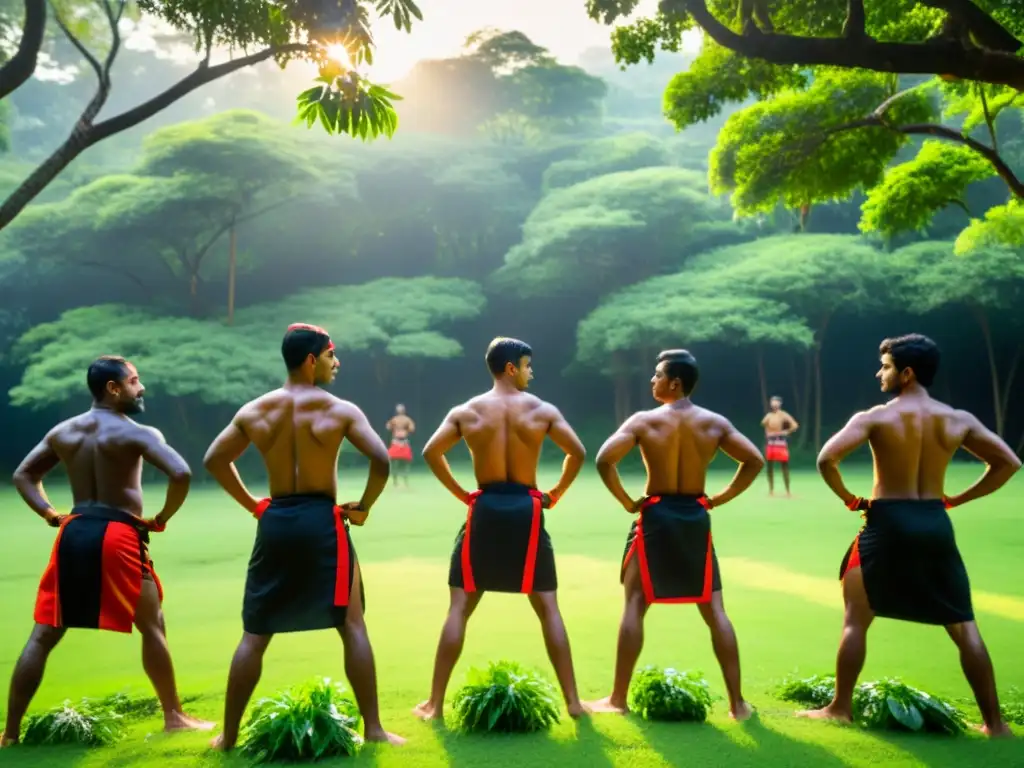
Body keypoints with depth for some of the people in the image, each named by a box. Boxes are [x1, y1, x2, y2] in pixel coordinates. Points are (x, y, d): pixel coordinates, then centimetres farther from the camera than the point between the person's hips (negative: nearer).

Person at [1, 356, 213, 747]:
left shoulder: (62, 431, 12)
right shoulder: (137, 433, -9)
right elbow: (181, 474, -22)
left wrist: (51, 515, 12)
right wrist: (160, 519, -9)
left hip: (73, 532, 6)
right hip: (119, 535, -5)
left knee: (43, 635, 12)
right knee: (152, 627, 9)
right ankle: (174, 716, 15)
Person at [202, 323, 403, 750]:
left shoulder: (254, 411, 5)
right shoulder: (339, 410, -6)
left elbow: (214, 460, 11)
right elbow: (381, 459, -15)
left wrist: (251, 505, 15)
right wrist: (364, 507, -2)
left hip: (274, 522, 3)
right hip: (321, 522, -3)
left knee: (254, 635, 13)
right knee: (352, 626, 7)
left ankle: (228, 736, 19)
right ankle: (373, 728, 9)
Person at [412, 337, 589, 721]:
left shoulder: (466, 411, 2)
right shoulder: (542, 410, 0)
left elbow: (431, 452, -3)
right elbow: (577, 453, -5)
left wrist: (461, 494, 4)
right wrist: (556, 494, 6)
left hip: (485, 509, 1)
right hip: (527, 509, 0)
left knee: (459, 607, 7)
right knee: (548, 608, 9)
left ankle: (435, 702, 9)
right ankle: (572, 701, 10)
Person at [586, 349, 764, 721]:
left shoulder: (644, 421, -8)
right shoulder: (715, 423, 1)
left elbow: (604, 459, -17)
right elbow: (754, 460, -2)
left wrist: (626, 502, -6)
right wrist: (719, 499, 3)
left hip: (656, 516, -3)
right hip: (696, 518, 3)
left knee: (635, 606, 5)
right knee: (714, 610, 9)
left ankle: (618, 699, 10)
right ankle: (737, 702, 11)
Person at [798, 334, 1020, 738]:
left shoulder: (875, 417, -9)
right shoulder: (958, 420, 3)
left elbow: (826, 459, -19)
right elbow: (1008, 463, 8)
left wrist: (849, 498, -3)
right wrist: (956, 499, 10)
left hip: (888, 523, -3)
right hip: (936, 524, 4)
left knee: (855, 619, 9)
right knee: (964, 627, 11)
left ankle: (840, 708, 13)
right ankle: (994, 722, 15)